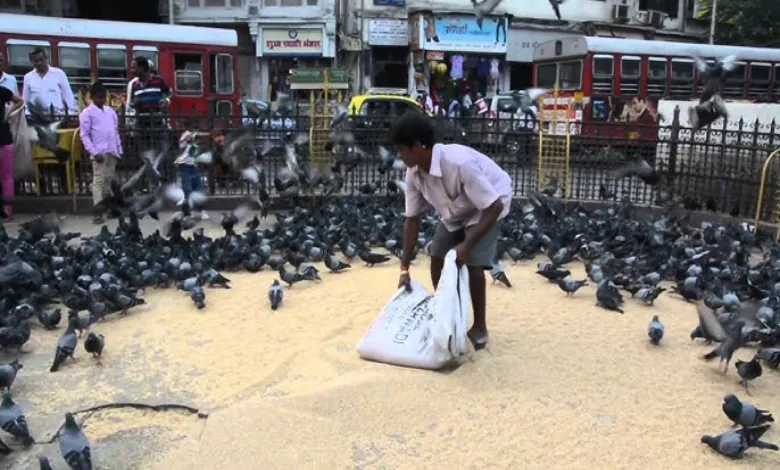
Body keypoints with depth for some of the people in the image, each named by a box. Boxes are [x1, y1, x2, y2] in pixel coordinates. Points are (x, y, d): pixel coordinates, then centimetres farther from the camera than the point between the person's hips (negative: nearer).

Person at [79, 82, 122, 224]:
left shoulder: (110, 111, 15)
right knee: (99, 181, -7)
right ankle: (98, 212, -7)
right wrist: (94, 152, -14)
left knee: (109, 180, 11)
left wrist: (119, 151, 13)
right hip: (99, 153, -5)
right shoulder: (87, 113, -1)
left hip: (112, 152, 5)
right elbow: (84, 135, -5)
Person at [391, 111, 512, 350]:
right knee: (437, 261, 0)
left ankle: (479, 327, 3)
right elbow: (412, 220, -11)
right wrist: (405, 268, -12)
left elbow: (494, 207, -36)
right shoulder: (414, 174, -19)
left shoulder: (460, 163, -41)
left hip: (488, 206, -6)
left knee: (472, 264, -17)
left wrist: (467, 245, -35)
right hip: (456, 211, 7)